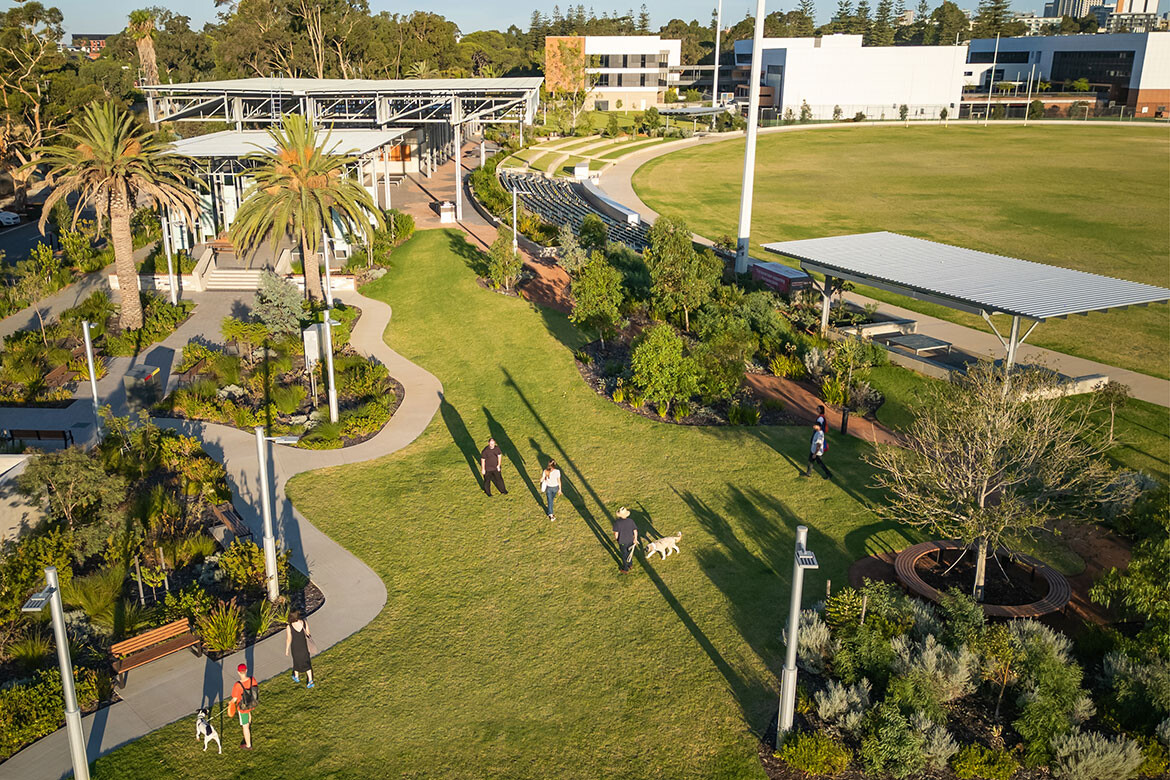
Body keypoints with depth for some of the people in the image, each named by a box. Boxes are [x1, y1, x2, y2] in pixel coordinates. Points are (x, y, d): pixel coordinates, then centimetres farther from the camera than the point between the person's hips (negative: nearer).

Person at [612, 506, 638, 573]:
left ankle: (625, 569, 33)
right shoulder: (630, 520, -17)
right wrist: (635, 539, 7)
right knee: (630, 552, 27)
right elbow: (635, 531, -9)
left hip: (622, 541, -3)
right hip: (630, 540, 3)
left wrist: (615, 538, 0)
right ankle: (630, 564, 50)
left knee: (624, 555, 16)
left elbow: (616, 533, -22)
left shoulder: (617, 522, -27)